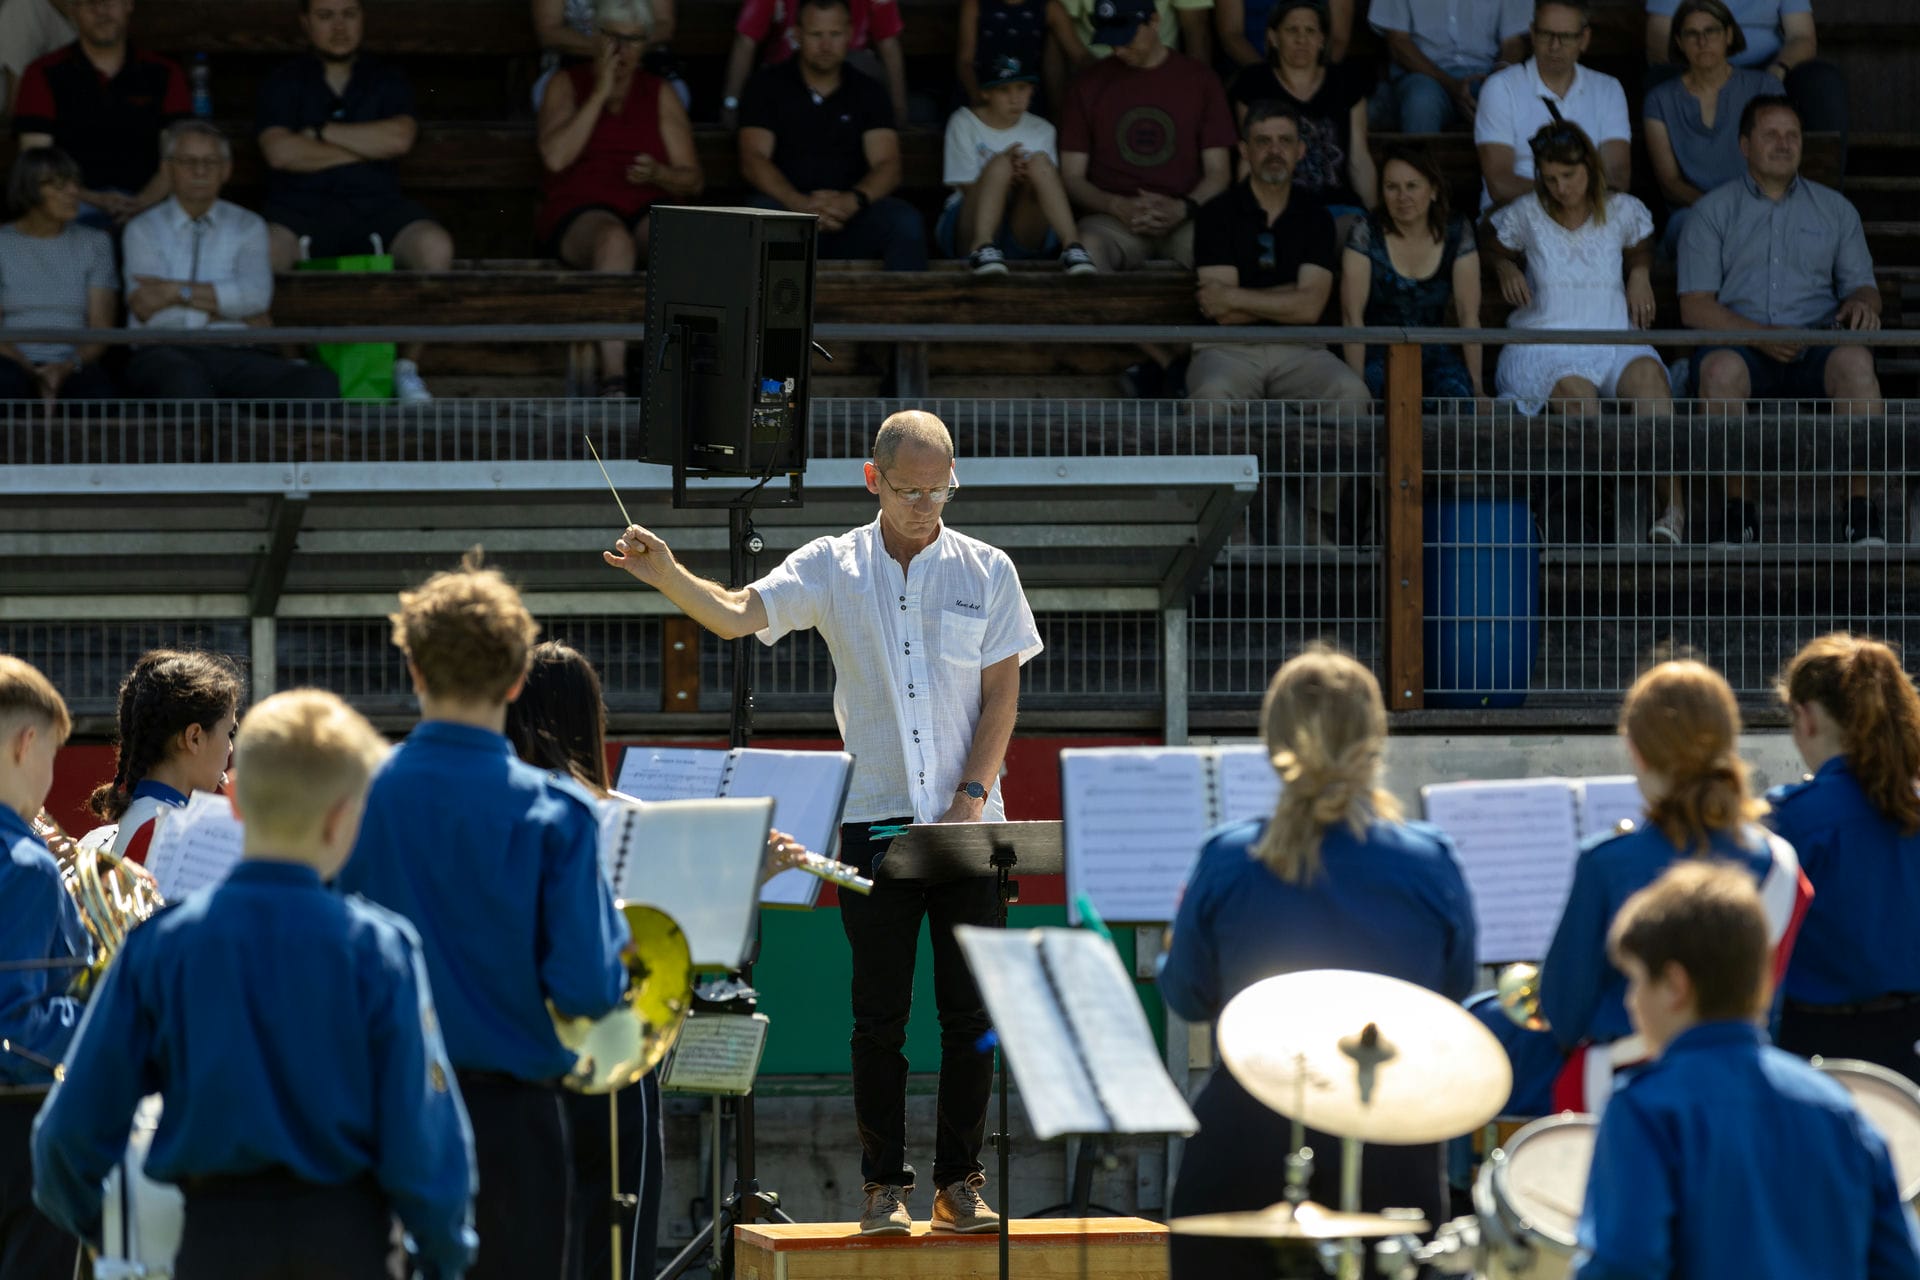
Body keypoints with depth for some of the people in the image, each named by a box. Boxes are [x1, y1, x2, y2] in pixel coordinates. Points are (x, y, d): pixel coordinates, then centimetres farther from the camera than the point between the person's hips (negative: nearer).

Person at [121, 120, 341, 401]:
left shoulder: (248, 226, 20)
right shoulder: (143, 230, 14)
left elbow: (255, 294, 0)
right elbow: (150, 313, -1)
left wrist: (179, 292, -7)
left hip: (234, 354, 2)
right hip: (166, 352, -2)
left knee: (318, 382, -30)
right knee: (186, 382, -43)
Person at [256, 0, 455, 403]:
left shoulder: (387, 80, 16)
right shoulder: (283, 82, 11)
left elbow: (399, 138, -6)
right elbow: (279, 152, -7)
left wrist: (320, 133, -4)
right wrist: (366, 150, -2)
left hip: (375, 204, 1)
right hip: (301, 204, -1)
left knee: (435, 246, -30)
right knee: (263, 250, -36)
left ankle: (407, 367, -14)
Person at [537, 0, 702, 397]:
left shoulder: (660, 94, 15)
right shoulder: (568, 85, 9)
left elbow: (693, 181, 10)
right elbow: (555, 156, -10)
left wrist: (659, 174, -13)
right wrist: (600, 94, -9)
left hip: (649, 210, 2)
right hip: (578, 213, -2)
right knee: (614, 241, -39)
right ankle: (612, 378, -47)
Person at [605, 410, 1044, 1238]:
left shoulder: (985, 572, 5)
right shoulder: (832, 569, 3)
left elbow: (1002, 694, 3)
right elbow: (737, 616, -10)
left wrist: (974, 794, -8)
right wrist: (668, 578, -29)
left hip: (967, 823, 1)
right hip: (875, 820, 0)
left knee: (970, 1011, 2)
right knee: (880, 1014, 1)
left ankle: (960, 1183, 9)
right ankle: (884, 1186, 6)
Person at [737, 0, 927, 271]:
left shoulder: (866, 92, 13)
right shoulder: (769, 86, 8)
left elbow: (887, 165, 3)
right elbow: (753, 160, -4)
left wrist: (853, 200, -22)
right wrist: (800, 203, -23)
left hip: (850, 214, 2)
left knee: (906, 221, -29)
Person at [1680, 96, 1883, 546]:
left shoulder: (1834, 209, 21)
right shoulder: (1713, 210, 13)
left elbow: (1862, 285, 16)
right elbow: (1695, 306, 3)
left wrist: (1861, 303, -11)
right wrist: (1758, 336, -14)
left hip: (1816, 340, 1)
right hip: (1739, 343, -1)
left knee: (1854, 360, -35)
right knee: (1721, 368, -38)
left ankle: (1862, 505, -29)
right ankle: (1737, 507, -26)